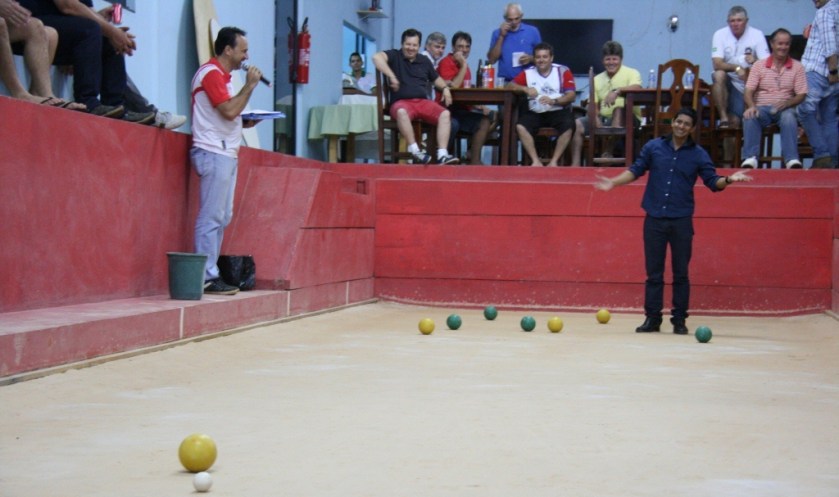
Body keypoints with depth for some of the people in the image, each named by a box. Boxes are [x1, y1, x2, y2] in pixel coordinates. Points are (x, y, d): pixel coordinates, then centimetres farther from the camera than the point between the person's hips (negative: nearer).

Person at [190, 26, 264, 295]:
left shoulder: (221, 75, 20)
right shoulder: (211, 73, -10)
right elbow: (229, 110, -19)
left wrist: (247, 122, 8)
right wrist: (250, 85, -10)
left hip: (225, 153, 10)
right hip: (213, 152, -10)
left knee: (222, 217, 8)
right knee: (211, 217, -9)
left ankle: (210, 273, 11)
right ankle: (207, 277, -9)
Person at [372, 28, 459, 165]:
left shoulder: (424, 61, 21)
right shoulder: (395, 56, 6)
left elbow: (436, 79, 34)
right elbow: (377, 57, -14)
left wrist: (445, 88, 11)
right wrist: (391, 76, -24)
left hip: (423, 102, 4)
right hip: (401, 102, -4)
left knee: (445, 114, -23)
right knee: (402, 112, -41)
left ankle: (442, 155, -31)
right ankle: (414, 150, -41)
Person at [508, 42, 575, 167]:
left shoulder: (563, 71, 1)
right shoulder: (528, 73, 8)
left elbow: (571, 95, -7)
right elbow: (510, 85, 4)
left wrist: (553, 101, -25)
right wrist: (525, 89, -16)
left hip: (558, 112, -2)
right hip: (535, 113, 2)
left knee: (568, 126, -32)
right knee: (520, 127, -26)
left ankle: (554, 161, -24)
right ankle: (535, 161, -24)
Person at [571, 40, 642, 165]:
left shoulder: (631, 73, -2)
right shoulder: (597, 79, 13)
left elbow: (637, 88, -24)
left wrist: (617, 91, -39)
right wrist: (596, 120, -11)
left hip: (628, 118, -5)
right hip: (603, 118, 5)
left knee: (619, 108, -37)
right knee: (577, 125, -15)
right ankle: (575, 164, -16)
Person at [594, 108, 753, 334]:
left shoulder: (698, 154, 2)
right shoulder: (654, 146, 4)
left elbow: (713, 182, 0)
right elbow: (636, 170, 10)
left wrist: (728, 179, -19)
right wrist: (613, 182, -1)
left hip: (681, 221, -1)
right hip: (654, 219, 1)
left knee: (681, 273, 4)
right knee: (654, 273, 5)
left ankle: (679, 320, 12)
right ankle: (652, 318, 11)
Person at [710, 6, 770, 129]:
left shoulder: (757, 35, -9)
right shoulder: (720, 34, -10)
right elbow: (717, 64, -21)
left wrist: (755, 61, -36)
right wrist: (736, 68, -37)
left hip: (749, 85, 0)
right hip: (727, 81, 0)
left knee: (734, 121, -10)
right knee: (718, 75, -34)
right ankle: (723, 118, -25)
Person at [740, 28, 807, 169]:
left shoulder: (797, 67, 9)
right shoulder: (759, 65, 9)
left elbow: (801, 95, 4)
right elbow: (748, 91, 1)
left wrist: (786, 103, -17)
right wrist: (751, 106, -21)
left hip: (785, 108, 0)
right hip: (762, 108, 0)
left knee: (789, 117, -36)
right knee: (749, 117, -34)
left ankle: (792, 160, -41)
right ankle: (750, 158, -37)